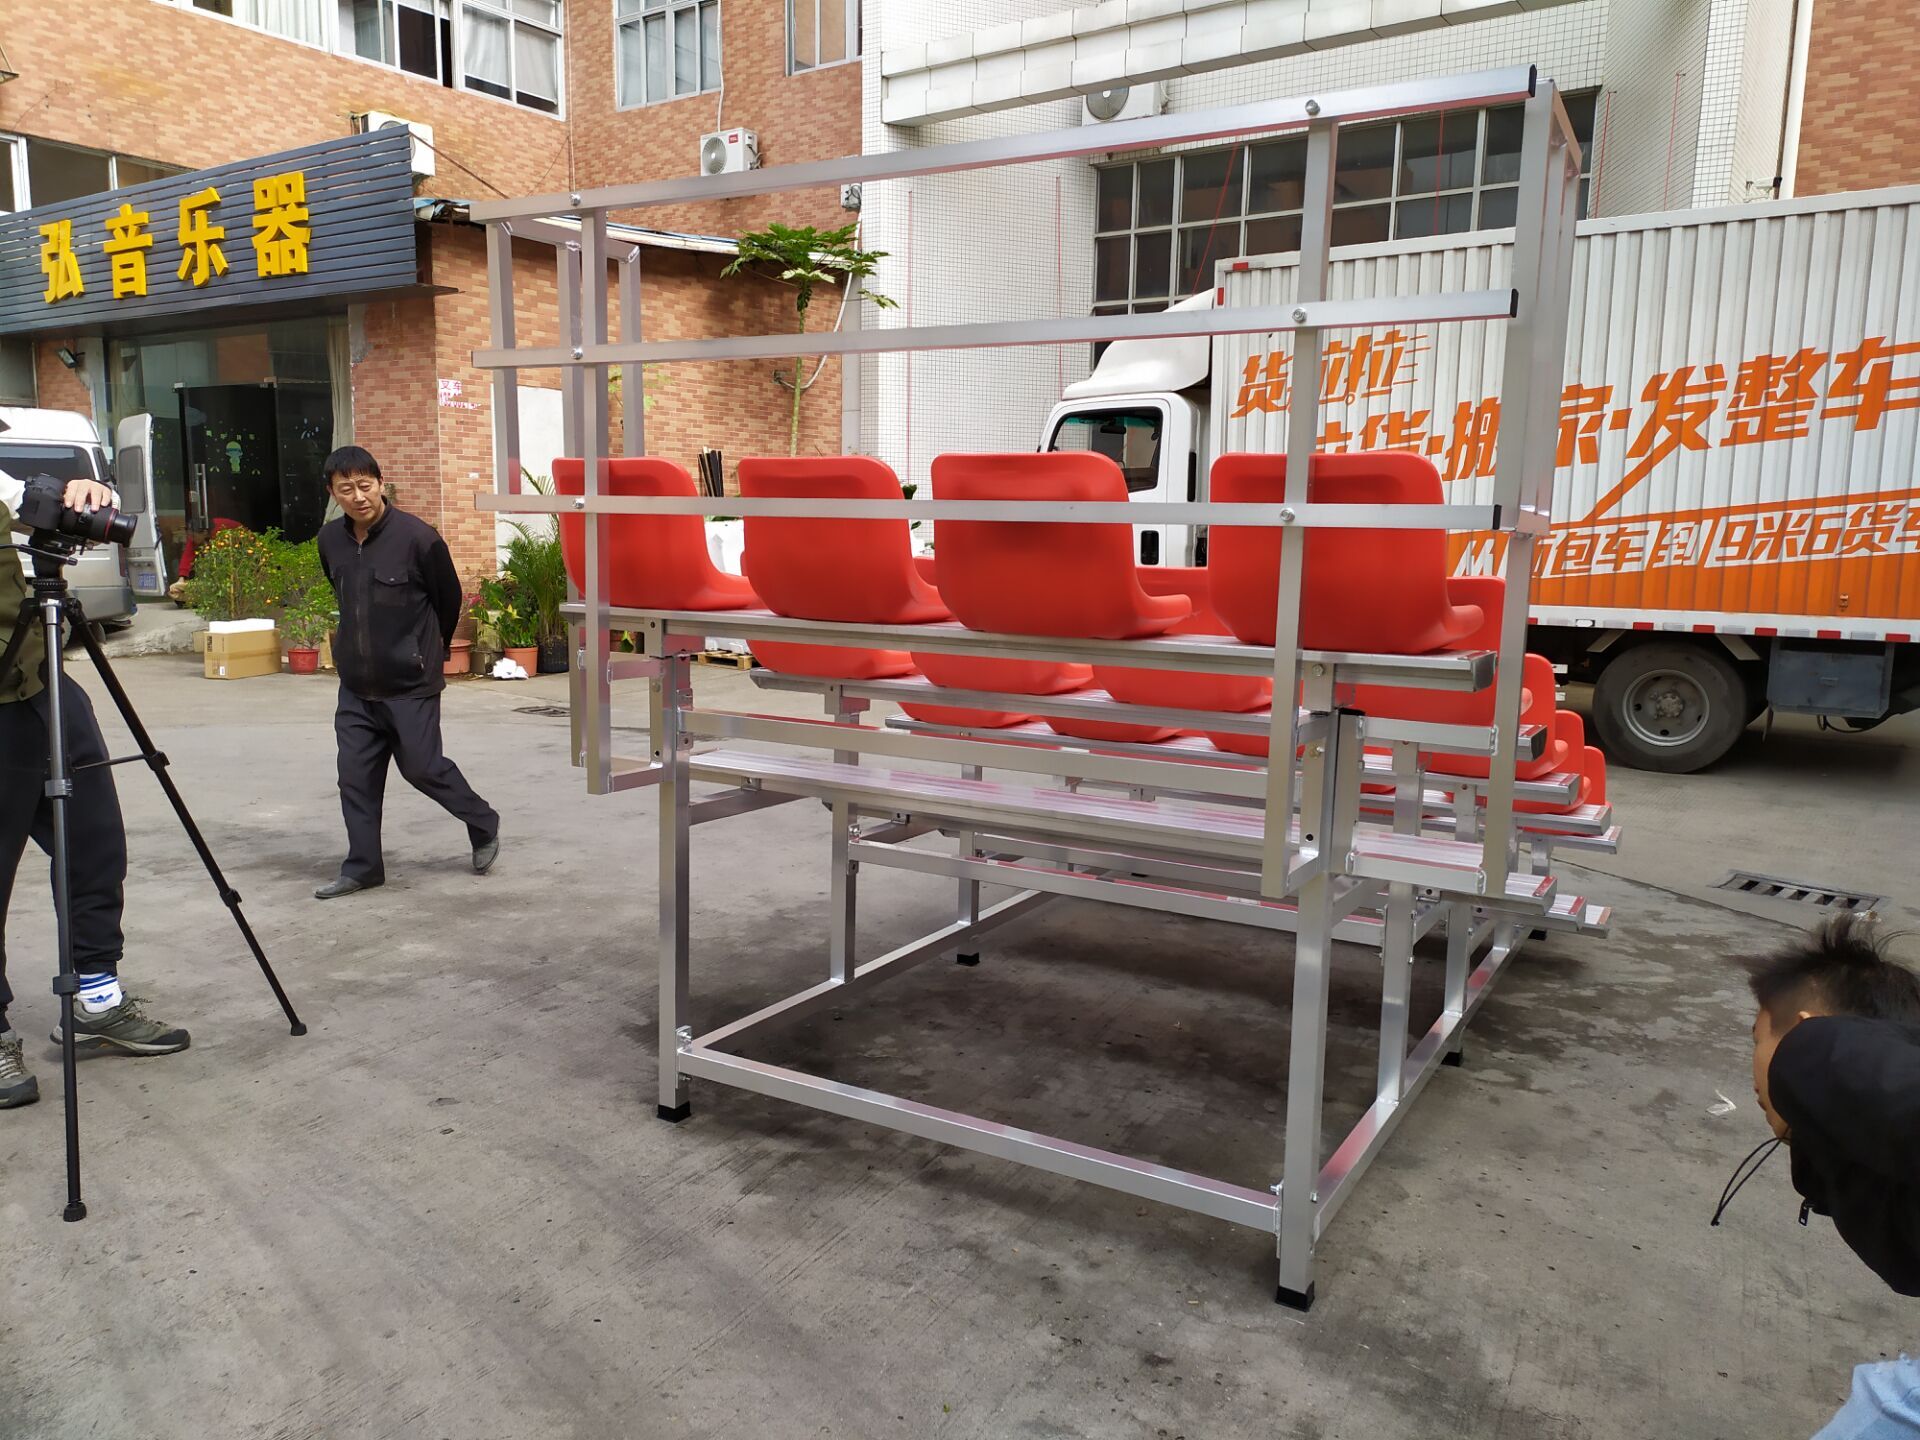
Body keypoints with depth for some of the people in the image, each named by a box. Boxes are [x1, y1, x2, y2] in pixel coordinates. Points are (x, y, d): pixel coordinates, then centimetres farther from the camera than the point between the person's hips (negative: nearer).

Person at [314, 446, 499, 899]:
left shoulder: (417, 537, -15)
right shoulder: (330, 539, 2)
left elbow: (448, 599, -1)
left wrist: (429, 653, 12)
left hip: (410, 683, -5)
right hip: (356, 684, 5)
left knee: (422, 767, 1)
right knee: (356, 776, 5)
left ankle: (484, 826, 24)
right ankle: (362, 867, 17)